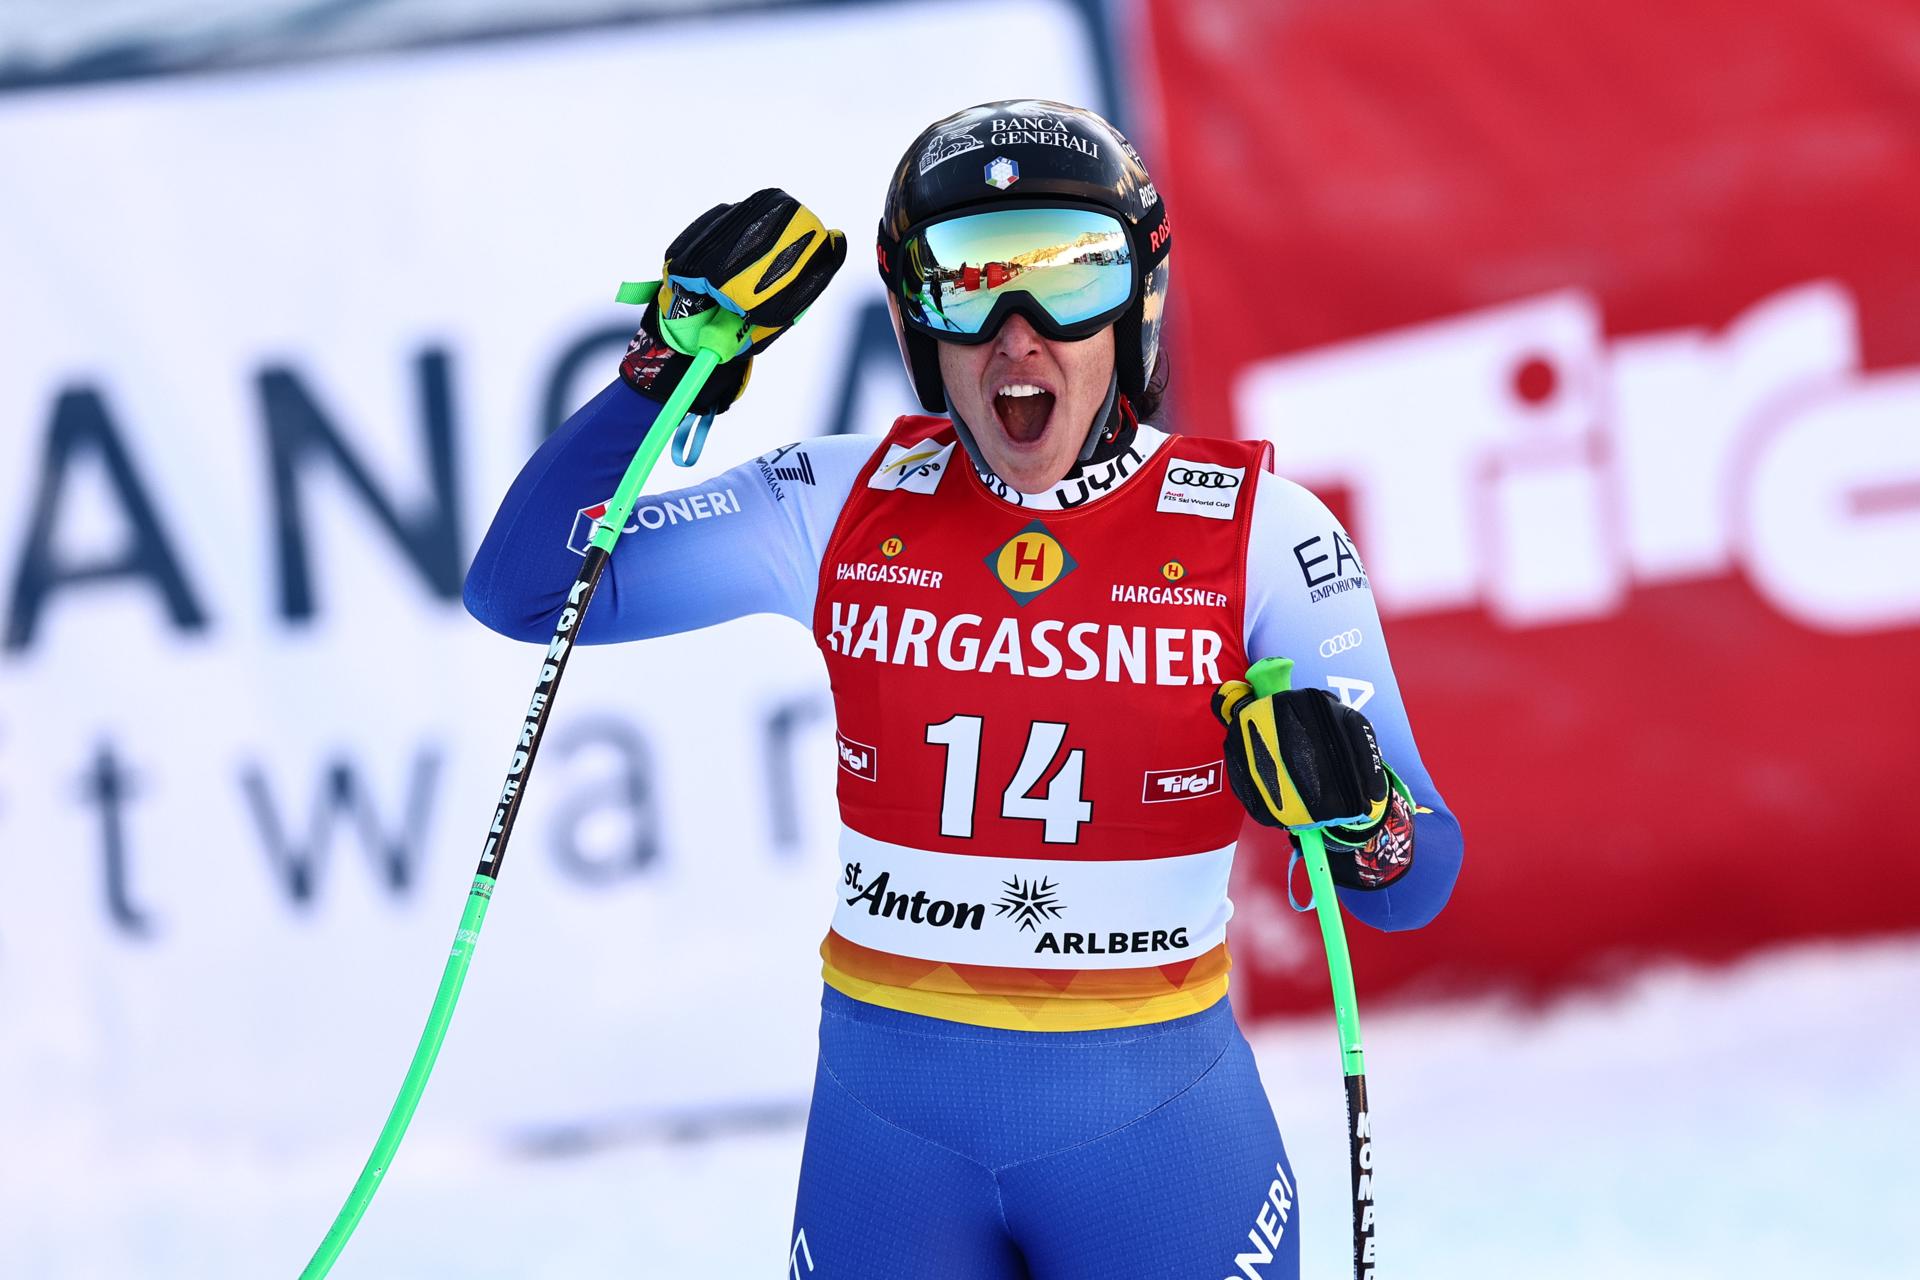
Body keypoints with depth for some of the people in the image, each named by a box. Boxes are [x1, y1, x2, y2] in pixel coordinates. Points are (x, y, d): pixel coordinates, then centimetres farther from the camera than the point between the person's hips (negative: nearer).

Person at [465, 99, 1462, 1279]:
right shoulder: (849, 508, -1)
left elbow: (1415, 886, -6)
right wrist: (676, 364, -9)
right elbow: (525, 589, -1)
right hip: (892, 1129, 1)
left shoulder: (1259, 535, -7)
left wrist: (1361, 817, -30)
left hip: (1154, 1130, -1)